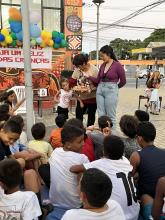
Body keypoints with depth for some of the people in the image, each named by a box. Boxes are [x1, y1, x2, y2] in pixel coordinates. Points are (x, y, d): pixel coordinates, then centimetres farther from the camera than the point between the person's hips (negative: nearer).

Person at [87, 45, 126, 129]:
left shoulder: (117, 65, -8)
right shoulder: (102, 65, 9)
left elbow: (123, 81, -1)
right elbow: (98, 80, 10)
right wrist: (88, 76, -2)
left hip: (111, 91, -6)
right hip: (100, 90, 6)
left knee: (111, 116, 2)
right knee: (101, 115, 10)